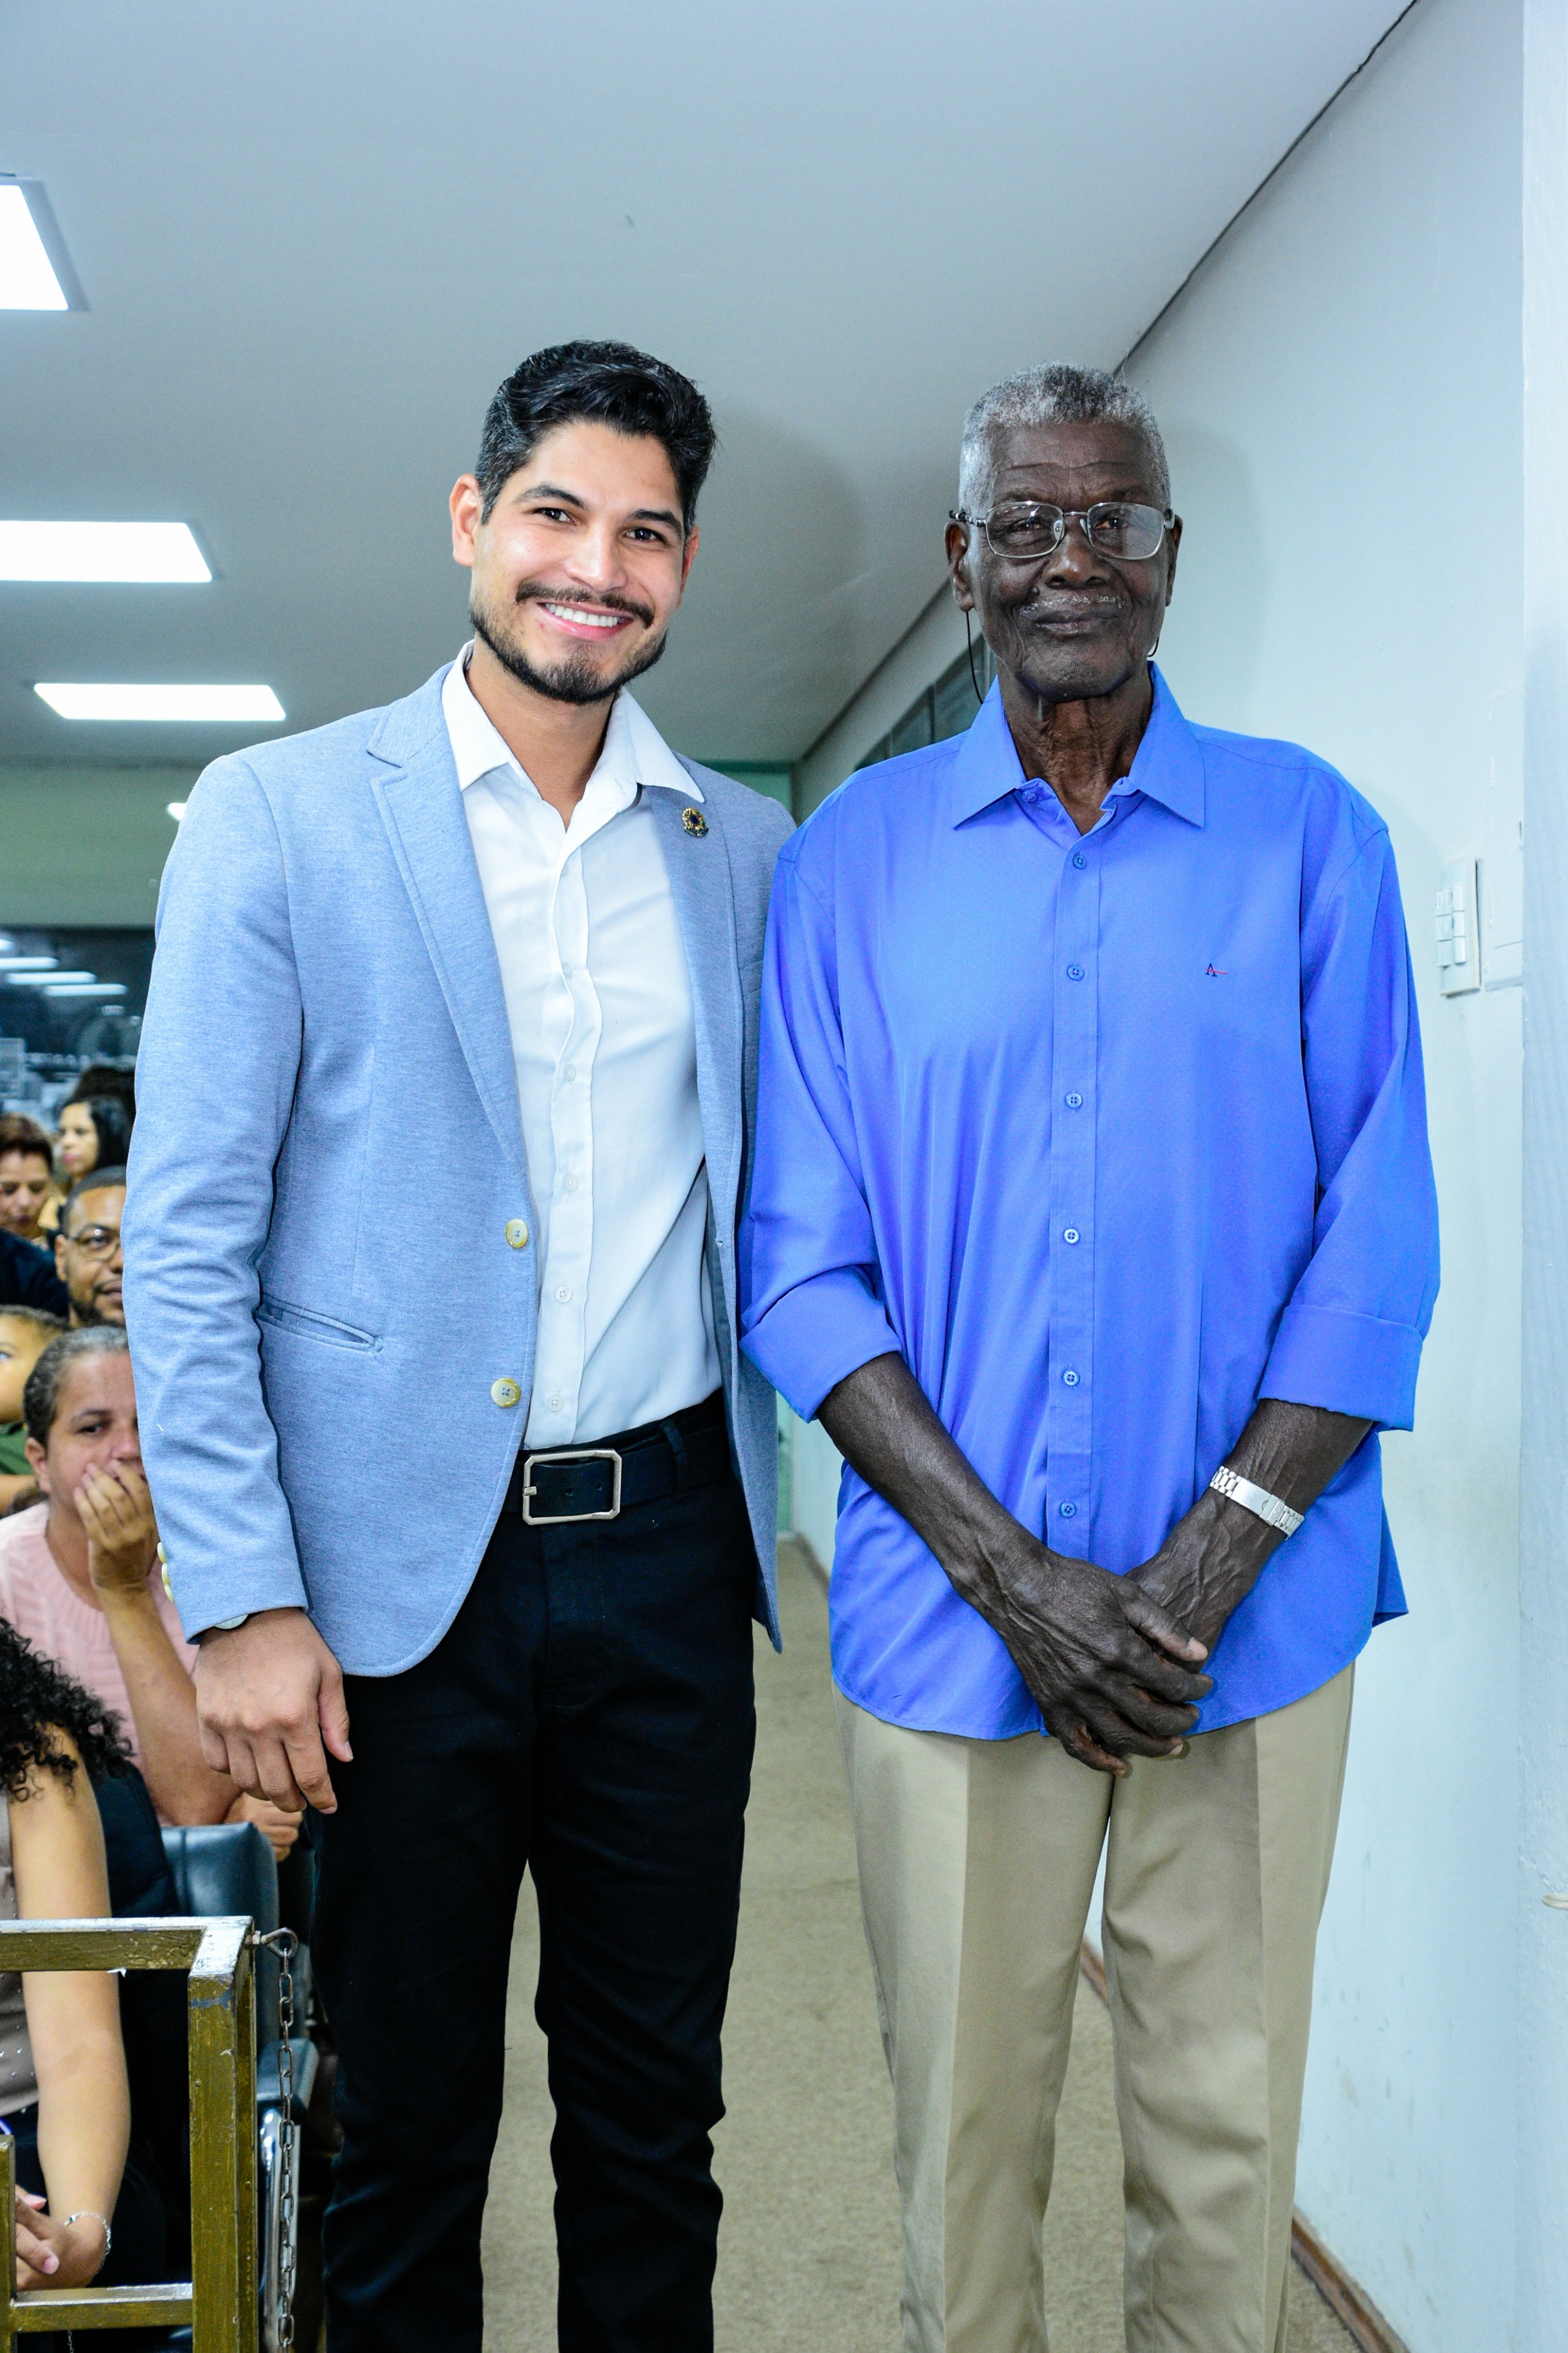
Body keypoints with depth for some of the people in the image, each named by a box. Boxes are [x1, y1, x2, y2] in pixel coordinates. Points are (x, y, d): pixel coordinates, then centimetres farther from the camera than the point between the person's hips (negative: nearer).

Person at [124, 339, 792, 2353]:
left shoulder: (743, 851, 8)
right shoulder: (278, 817, -3)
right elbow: (186, 1236, -7)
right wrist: (242, 1599, -12)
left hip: (666, 1555, 3)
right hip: (405, 1568, -3)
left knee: (654, 2108, 16)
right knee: (407, 2125, 13)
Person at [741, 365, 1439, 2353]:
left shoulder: (1311, 832, 3)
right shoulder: (853, 853, 4)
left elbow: (1375, 1241, -1)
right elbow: (805, 1270, -1)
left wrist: (1200, 1573, -11)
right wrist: (1018, 1578, -11)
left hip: (1254, 1631, 0)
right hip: (949, 1625, 0)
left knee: (1223, 2136, 11)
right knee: (962, 2132, 11)